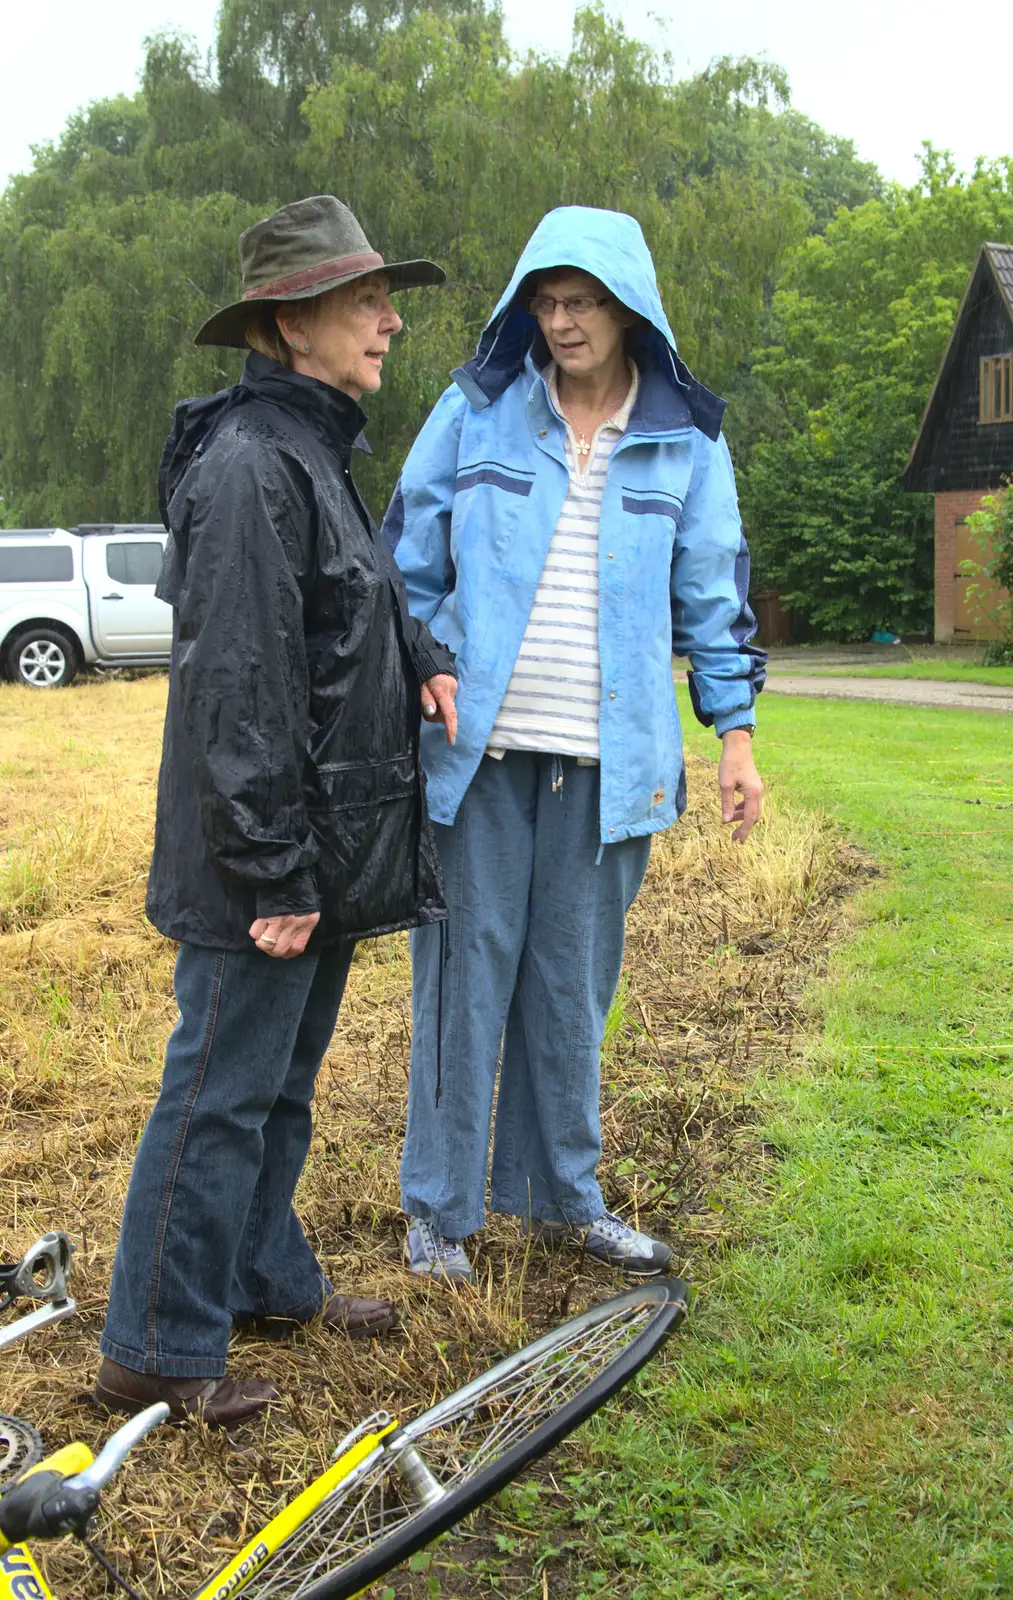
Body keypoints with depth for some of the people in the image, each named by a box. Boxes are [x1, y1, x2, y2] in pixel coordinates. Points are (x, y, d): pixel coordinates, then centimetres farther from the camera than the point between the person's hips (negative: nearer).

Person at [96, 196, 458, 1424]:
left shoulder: (315, 451, 14)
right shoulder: (249, 467, -18)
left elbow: (364, 600, 28)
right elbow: (239, 687, -22)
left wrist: (424, 659, 6)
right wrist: (274, 874, -22)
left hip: (323, 856, 10)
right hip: (265, 866, -10)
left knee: (281, 1081, 20)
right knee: (220, 1093, 0)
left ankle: (264, 1280, 36)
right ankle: (155, 1350, 14)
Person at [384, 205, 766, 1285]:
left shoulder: (685, 438, 7)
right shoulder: (476, 413, 3)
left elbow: (712, 595, 11)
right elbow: (410, 567, 6)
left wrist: (735, 731, 6)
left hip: (609, 760, 2)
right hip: (478, 748, -1)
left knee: (573, 982, 11)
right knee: (466, 971, 3)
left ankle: (562, 1196, 27)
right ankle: (438, 1208, 17)